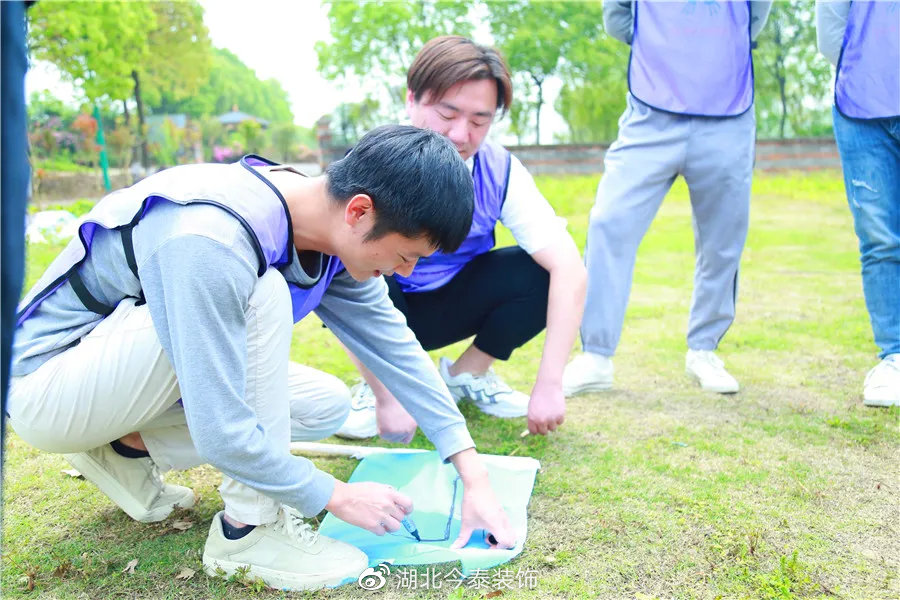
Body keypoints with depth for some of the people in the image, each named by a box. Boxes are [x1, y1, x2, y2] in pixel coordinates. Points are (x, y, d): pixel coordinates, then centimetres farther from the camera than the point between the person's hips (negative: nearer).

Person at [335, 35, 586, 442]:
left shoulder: (500, 171, -19)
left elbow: (569, 266, -26)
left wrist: (549, 384, -35)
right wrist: (387, 401, -38)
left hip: (452, 308, 3)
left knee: (544, 271, -22)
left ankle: (467, 375, 2)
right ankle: (375, 389, -8)